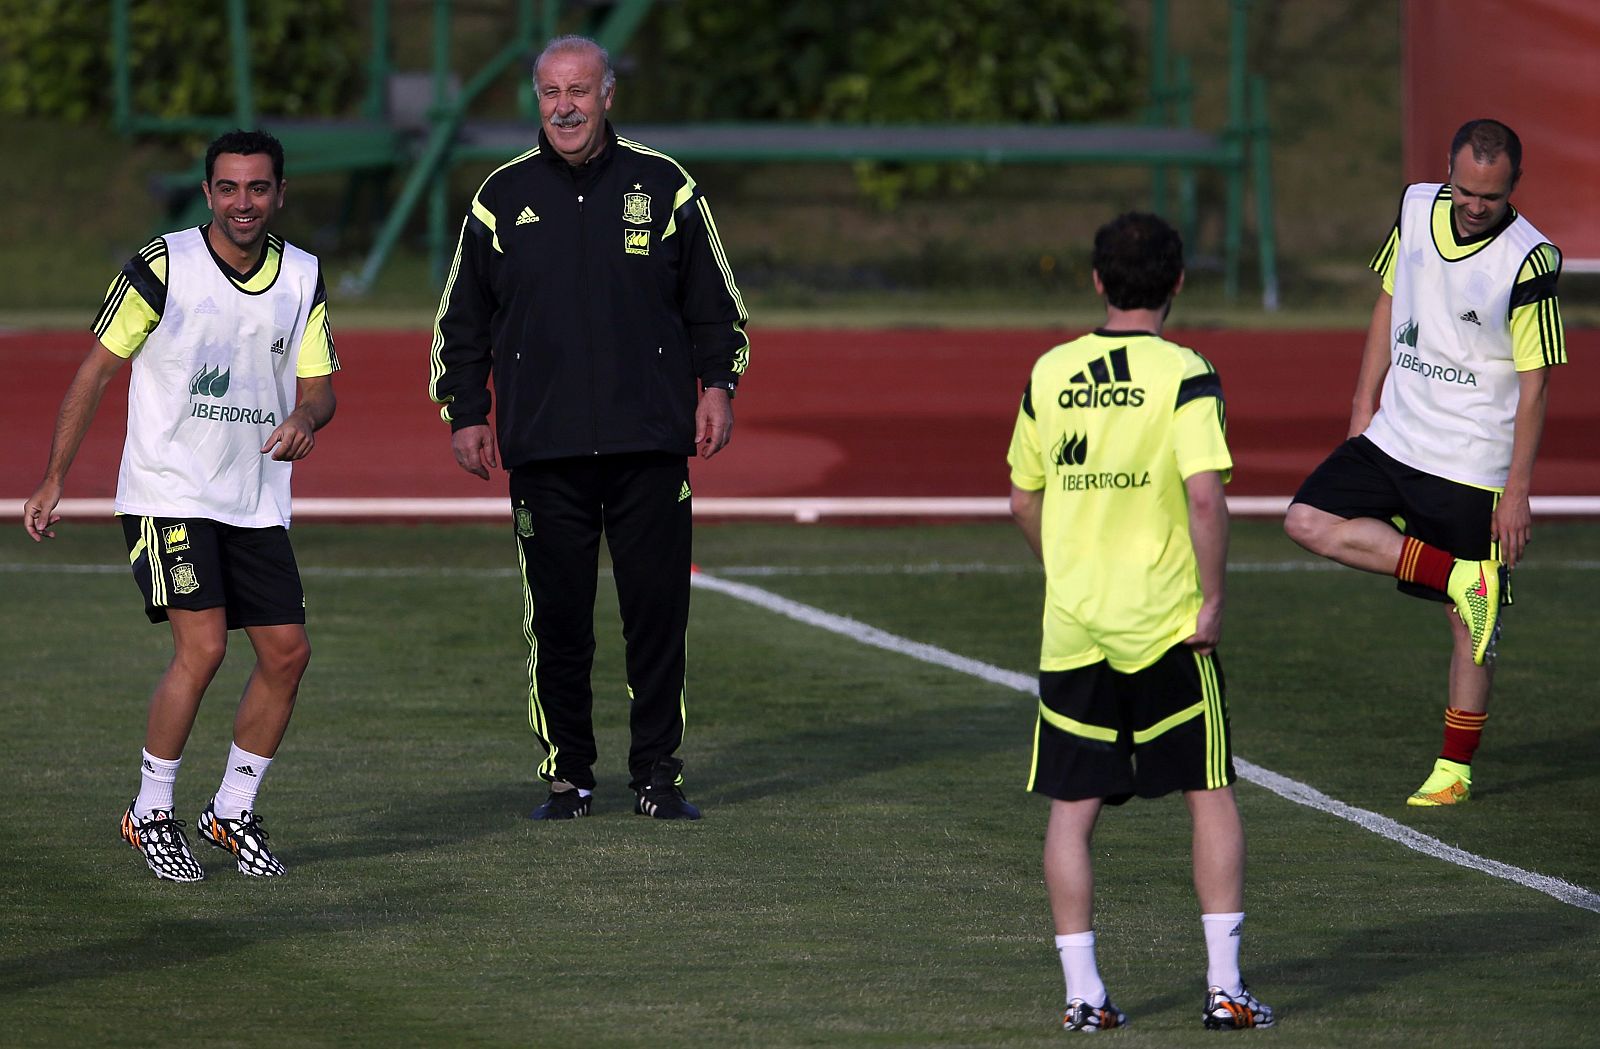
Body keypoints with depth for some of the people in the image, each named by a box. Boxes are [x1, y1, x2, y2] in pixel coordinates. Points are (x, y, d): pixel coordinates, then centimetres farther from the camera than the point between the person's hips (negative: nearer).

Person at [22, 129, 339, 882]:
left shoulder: (302, 277, 4)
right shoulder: (163, 266, -9)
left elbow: (318, 384, 9)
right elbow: (97, 369, -3)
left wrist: (305, 420, -17)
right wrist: (53, 480, -4)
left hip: (257, 502, 5)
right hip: (168, 493, -5)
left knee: (287, 652, 0)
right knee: (202, 647, -17)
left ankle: (233, 811, 17)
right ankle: (150, 813, 0)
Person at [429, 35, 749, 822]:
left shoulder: (664, 189, 7)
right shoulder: (504, 197, 9)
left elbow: (713, 303, 14)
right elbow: (462, 318, 15)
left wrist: (718, 384, 2)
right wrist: (465, 413, 8)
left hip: (650, 445, 0)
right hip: (543, 448, 0)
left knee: (658, 612, -1)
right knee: (557, 619, 1)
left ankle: (658, 775, 8)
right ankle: (567, 777, 9)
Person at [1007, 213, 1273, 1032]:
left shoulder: (1050, 374, 4)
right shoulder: (1183, 376, -9)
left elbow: (1023, 498, 12)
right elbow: (1205, 496, -19)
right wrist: (1212, 600, -9)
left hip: (1072, 626, 3)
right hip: (1166, 625, -3)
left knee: (1073, 808, 8)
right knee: (1210, 795, 8)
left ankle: (1083, 993, 4)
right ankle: (1226, 986, 5)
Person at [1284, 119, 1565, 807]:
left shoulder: (1529, 261, -17)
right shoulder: (1416, 208, -1)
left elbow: (1534, 384, -13)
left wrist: (1518, 490, -14)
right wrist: (1365, 403, 11)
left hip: (1475, 465, -6)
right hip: (1395, 435, 6)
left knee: (1471, 621, -1)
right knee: (1308, 522, -12)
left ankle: (1455, 769, 11)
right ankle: (1460, 576, -10)